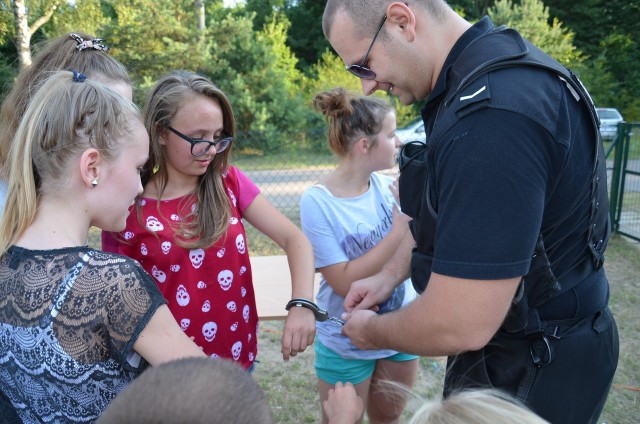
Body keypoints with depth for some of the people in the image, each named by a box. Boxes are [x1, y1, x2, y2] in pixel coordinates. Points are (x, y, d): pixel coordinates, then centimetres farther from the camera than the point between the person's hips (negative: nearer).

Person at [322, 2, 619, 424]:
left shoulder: (491, 114, -34)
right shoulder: (493, 67, 1)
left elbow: (459, 326, -32)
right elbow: (440, 209, 14)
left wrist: (372, 331, -13)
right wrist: (390, 275, 7)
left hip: (531, 373, -9)